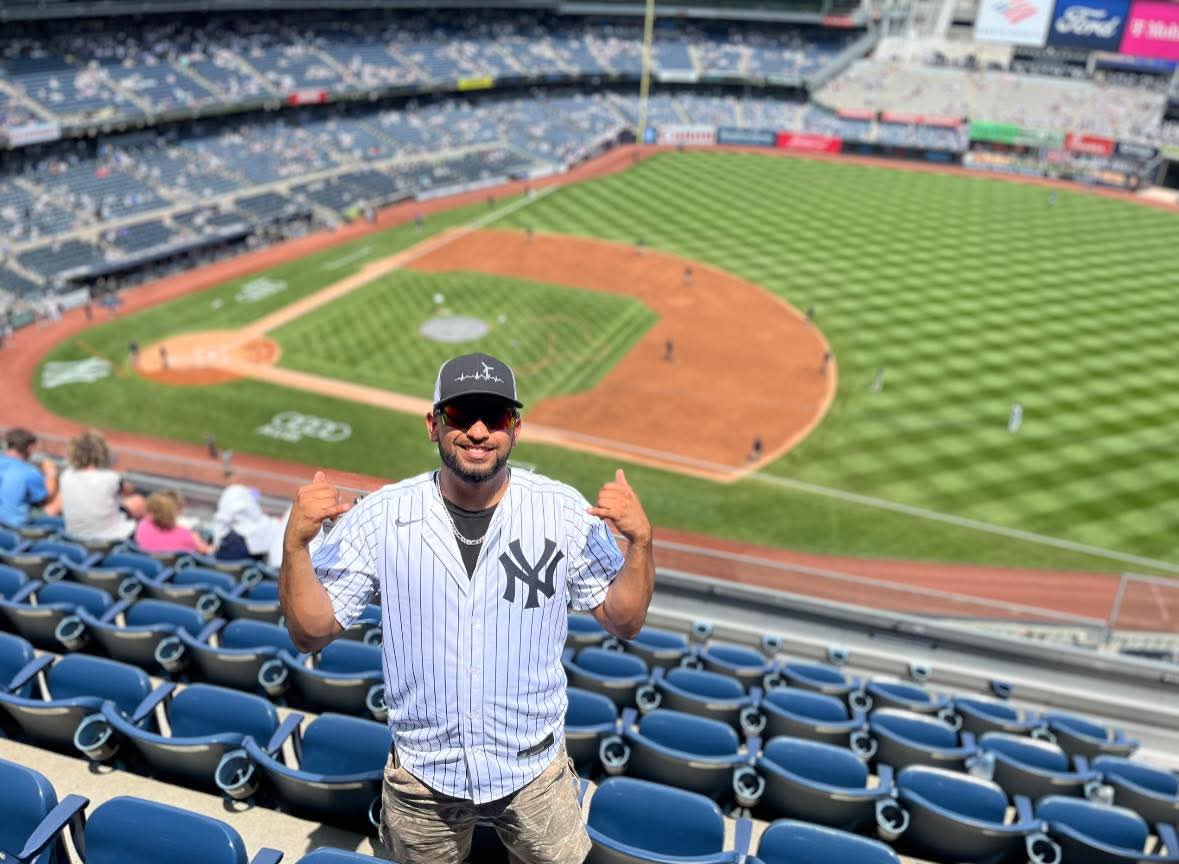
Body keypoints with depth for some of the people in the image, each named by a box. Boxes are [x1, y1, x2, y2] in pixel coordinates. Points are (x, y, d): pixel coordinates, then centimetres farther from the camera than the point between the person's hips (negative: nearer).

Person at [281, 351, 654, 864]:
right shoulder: (379, 517, -12)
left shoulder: (566, 512, -11)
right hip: (421, 775, 1)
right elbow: (311, 633, -8)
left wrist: (639, 541, -22)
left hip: (532, 767, 0)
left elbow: (623, 622, -5)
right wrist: (294, 543, -23)